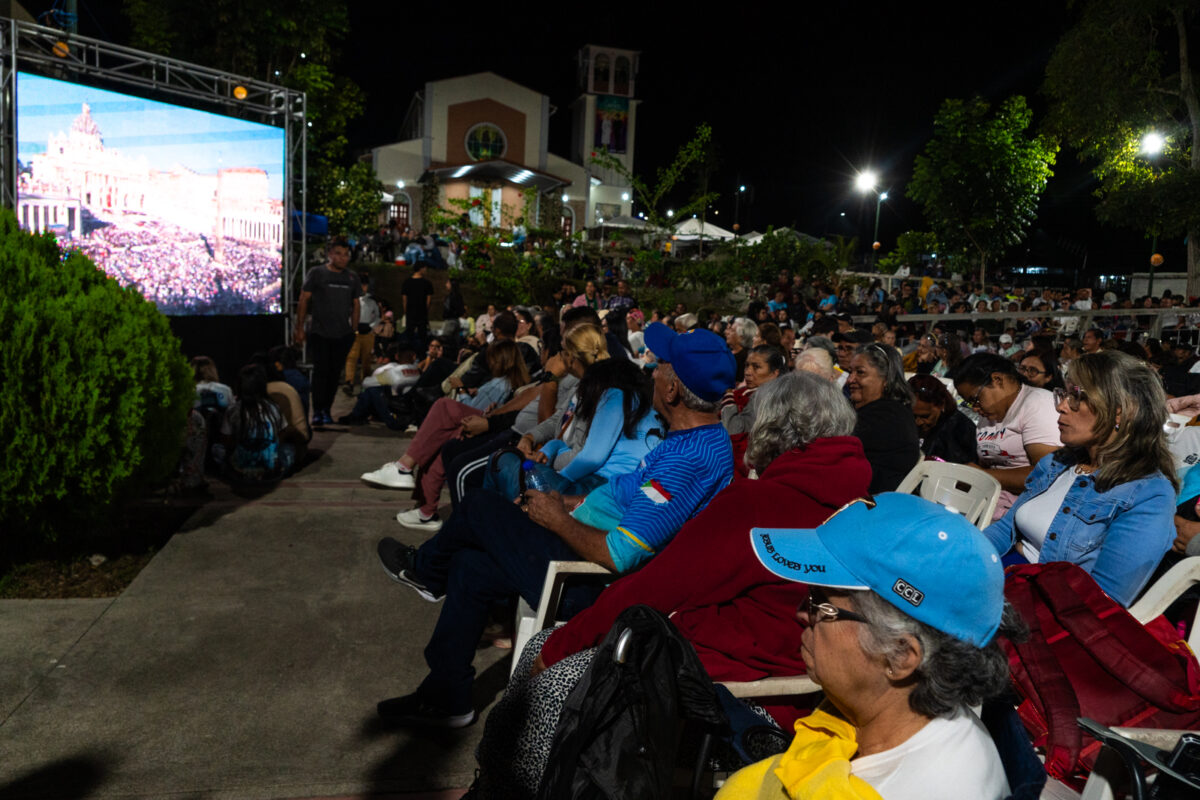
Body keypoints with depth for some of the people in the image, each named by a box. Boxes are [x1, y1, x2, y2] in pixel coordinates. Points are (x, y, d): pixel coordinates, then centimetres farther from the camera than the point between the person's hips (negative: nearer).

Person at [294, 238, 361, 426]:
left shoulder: (352, 278, 13)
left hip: (343, 334, 3)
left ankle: (326, 410, 12)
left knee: (334, 372, 4)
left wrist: (354, 330, 12)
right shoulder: (316, 273, 2)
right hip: (320, 333, -3)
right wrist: (299, 328, -3)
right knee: (320, 370, -7)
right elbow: (303, 300, 1)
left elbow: (355, 305, 18)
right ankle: (317, 412, -3)